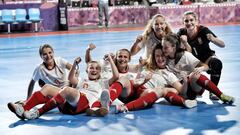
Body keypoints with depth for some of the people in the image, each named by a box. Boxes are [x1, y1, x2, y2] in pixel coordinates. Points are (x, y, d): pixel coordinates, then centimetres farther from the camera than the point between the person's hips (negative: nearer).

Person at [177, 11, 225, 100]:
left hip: (207, 58, -3)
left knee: (217, 63, -34)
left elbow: (222, 45, -20)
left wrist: (212, 39, -40)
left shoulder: (203, 30, -20)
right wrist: (184, 42, -35)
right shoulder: (182, 33, -14)